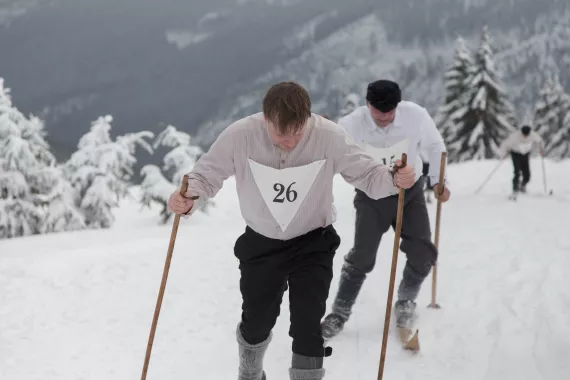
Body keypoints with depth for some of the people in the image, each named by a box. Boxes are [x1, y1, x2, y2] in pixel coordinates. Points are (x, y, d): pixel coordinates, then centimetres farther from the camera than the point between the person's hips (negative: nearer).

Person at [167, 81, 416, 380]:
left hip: (313, 244, -1)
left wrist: (394, 178, -39)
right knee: (256, 321, 20)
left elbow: (366, 174, -17)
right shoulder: (239, 136, -26)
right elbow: (206, 175, -12)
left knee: (307, 327, -8)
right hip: (261, 244, 2)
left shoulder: (329, 136, -26)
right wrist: (188, 196, -34)